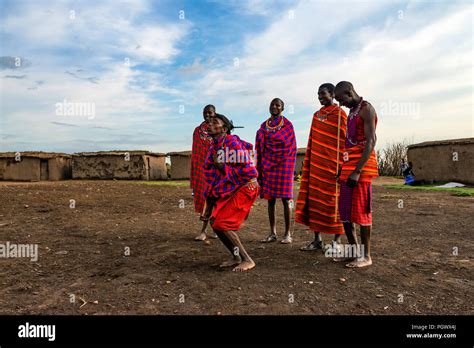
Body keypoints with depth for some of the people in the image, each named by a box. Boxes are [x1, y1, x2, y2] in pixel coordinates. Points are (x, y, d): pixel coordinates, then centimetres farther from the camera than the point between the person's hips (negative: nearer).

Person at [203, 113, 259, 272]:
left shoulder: (233, 143, -17)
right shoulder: (214, 147, 9)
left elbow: (246, 171, -23)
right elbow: (212, 175, 15)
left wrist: (221, 166, -16)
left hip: (244, 188, -9)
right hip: (228, 190, 9)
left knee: (222, 223, -14)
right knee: (214, 221, 5)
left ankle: (247, 260, -3)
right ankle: (237, 258, 18)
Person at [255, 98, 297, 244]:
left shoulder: (287, 124, 3)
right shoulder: (264, 125, 14)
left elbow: (291, 146, -1)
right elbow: (260, 147, 11)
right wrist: (260, 167, 5)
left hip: (283, 164, -4)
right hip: (268, 164, 4)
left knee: (285, 199, -3)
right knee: (270, 199, 5)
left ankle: (288, 233, 3)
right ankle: (273, 233, 12)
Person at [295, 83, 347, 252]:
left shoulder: (339, 114, -4)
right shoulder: (316, 115, 16)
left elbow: (344, 142, -8)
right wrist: (308, 164, 13)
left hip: (331, 164, -6)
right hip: (316, 164, 7)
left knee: (333, 201, 0)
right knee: (314, 199, 6)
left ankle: (337, 241, 13)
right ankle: (317, 240, 15)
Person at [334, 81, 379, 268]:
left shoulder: (366, 109, -7)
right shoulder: (352, 111, 21)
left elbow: (371, 141, -17)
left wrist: (357, 171, -24)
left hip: (362, 167, -9)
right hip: (348, 165, 9)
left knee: (361, 210, -4)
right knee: (345, 210, 9)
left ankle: (366, 255, 7)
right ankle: (354, 250, 20)